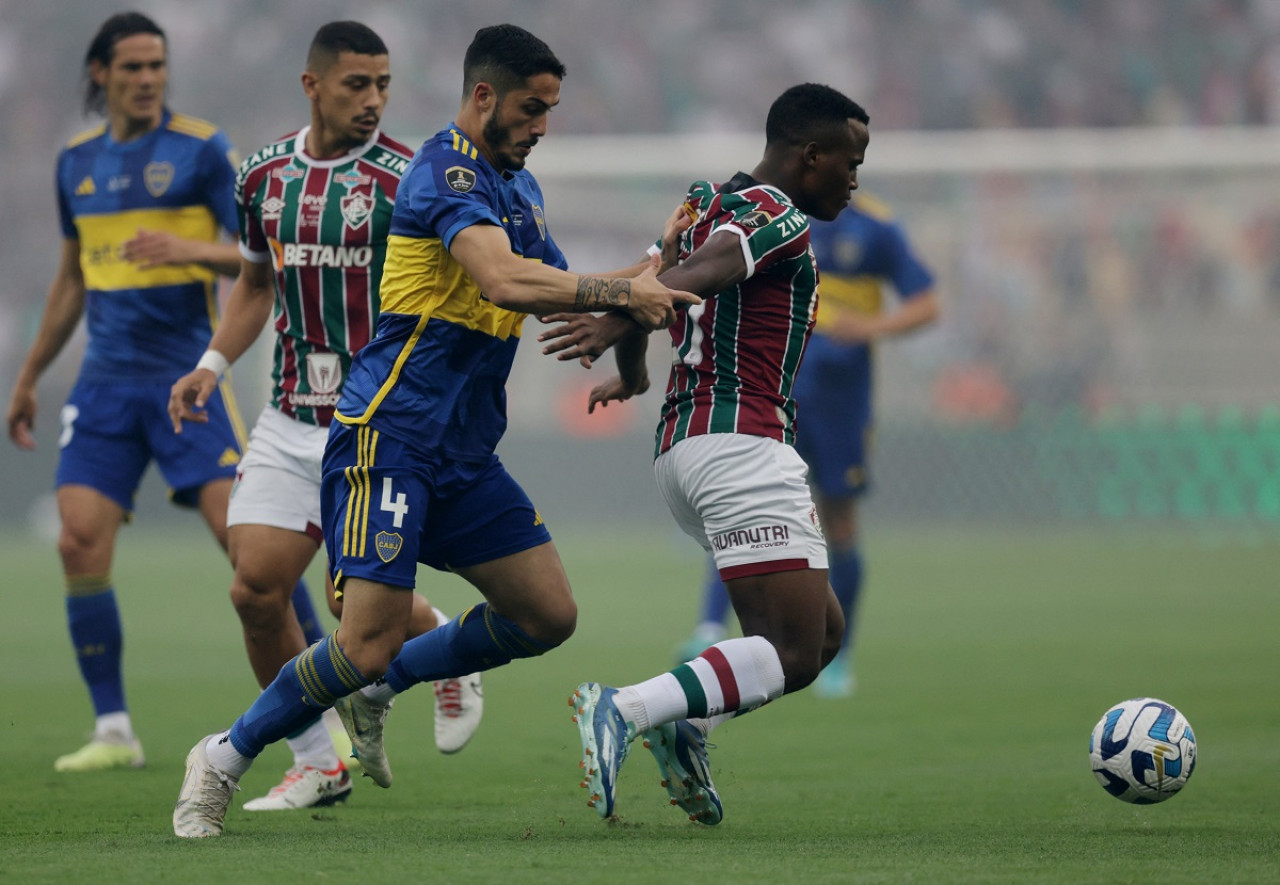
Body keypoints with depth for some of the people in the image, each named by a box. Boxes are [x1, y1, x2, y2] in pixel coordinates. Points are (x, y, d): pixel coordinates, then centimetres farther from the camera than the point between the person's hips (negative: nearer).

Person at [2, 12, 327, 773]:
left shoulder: (202, 148, -3)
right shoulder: (78, 161, 12)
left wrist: (190, 249, -25)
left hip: (187, 374, -5)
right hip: (106, 380, 5)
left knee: (243, 529, -13)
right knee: (81, 541, -7)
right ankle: (114, 732, 2)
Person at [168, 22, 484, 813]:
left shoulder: (404, 179, -10)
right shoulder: (264, 176, 6)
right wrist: (213, 365, 9)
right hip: (292, 418, 5)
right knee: (257, 590, -4)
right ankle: (318, 763, 11)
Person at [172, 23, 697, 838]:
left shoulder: (519, 185, 17)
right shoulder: (446, 173, -15)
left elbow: (551, 291, 24)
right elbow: (505, 282, -30)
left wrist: (642, 277, 8)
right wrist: (623, 294, -26)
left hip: (465, 453, 9)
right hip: (390, 436, -9)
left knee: (548, 616, 3)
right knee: (369, 642, -15)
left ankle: (378, 688, 19)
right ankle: (225, 758, 4)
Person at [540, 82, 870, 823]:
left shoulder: (708, 205, 20)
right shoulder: (781, 220, -8)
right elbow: (700, 273, -26)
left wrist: (631, 372, 50)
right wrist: (613, 324, -43)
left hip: (681, 445, 10)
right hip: (742, 443, -10)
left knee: (825, 628, 15)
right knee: (794, 654, -14)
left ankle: (684, 727, -1)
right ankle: (623, 711, -28)